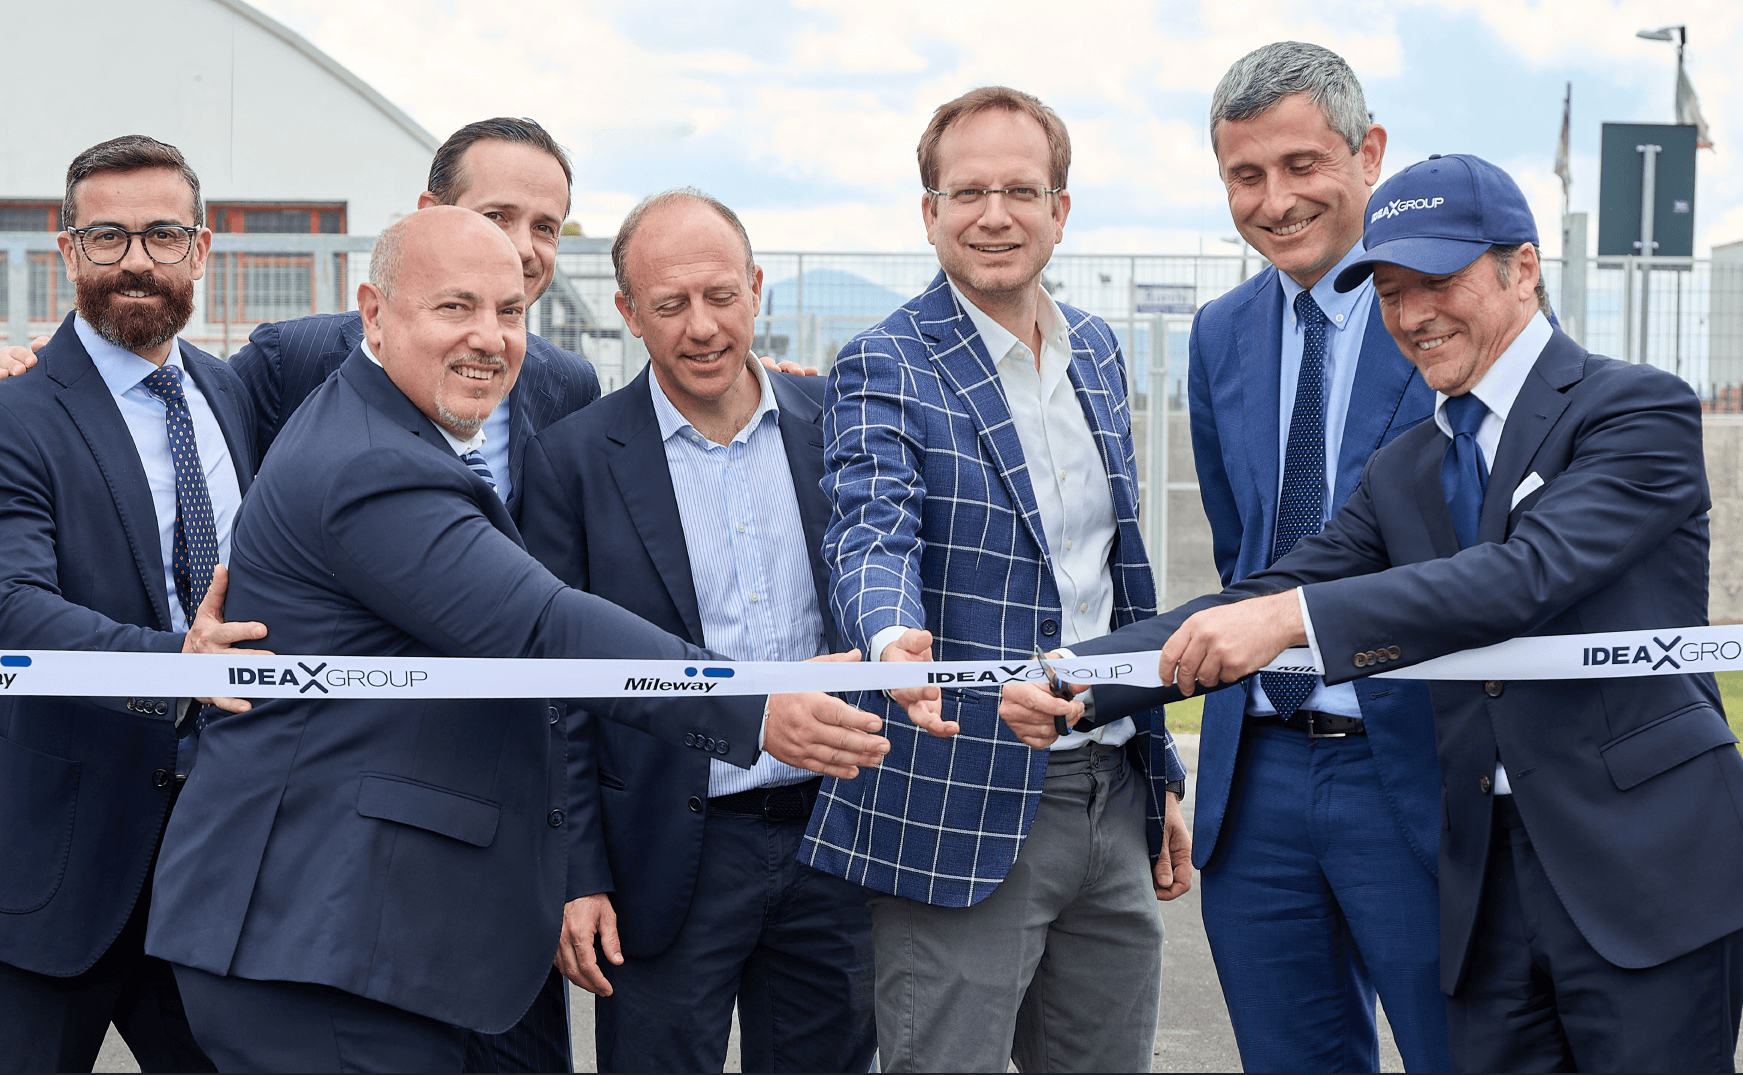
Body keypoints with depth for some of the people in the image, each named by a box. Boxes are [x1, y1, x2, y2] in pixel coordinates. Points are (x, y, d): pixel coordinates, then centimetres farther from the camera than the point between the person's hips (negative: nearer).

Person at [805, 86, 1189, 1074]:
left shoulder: (1097, 353, 12)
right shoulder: (887, 370, -7)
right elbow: (872, 536, -24)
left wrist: (1160, 774, 17)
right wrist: (893, 640, -46)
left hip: (1110, 798, 6)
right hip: (964, 814, -6)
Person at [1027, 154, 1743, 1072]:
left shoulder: (1640, 409, -6)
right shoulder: (1404, 473, 16)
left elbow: (1530, 573, -21)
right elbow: (1267, 599, 9)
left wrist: (1294, 617, -28)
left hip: (1646, 870, -6)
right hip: (1486, 892, 6)